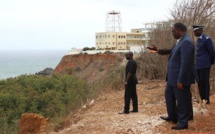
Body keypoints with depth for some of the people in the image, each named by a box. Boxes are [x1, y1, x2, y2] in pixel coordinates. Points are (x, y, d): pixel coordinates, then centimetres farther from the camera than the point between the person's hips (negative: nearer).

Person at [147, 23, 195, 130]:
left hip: (180, 78, -11)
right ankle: (173, 116, 39)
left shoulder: (186, 42, -22)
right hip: (173, 77, 11)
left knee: (182, 101, 2)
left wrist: (180, 80, -25)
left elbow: (185, 63, -26)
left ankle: (183, 123, 17)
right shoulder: (181, 41, 10)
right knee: (169, 94, 24)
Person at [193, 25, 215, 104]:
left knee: (205, 82, -3)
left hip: (205, 65, -8)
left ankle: (207, 99, 5)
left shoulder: (207, 39, -11)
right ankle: (202, 99, 18)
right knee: (200, 82, 10)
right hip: (198, 65, 8)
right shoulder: (199, 39, 15)